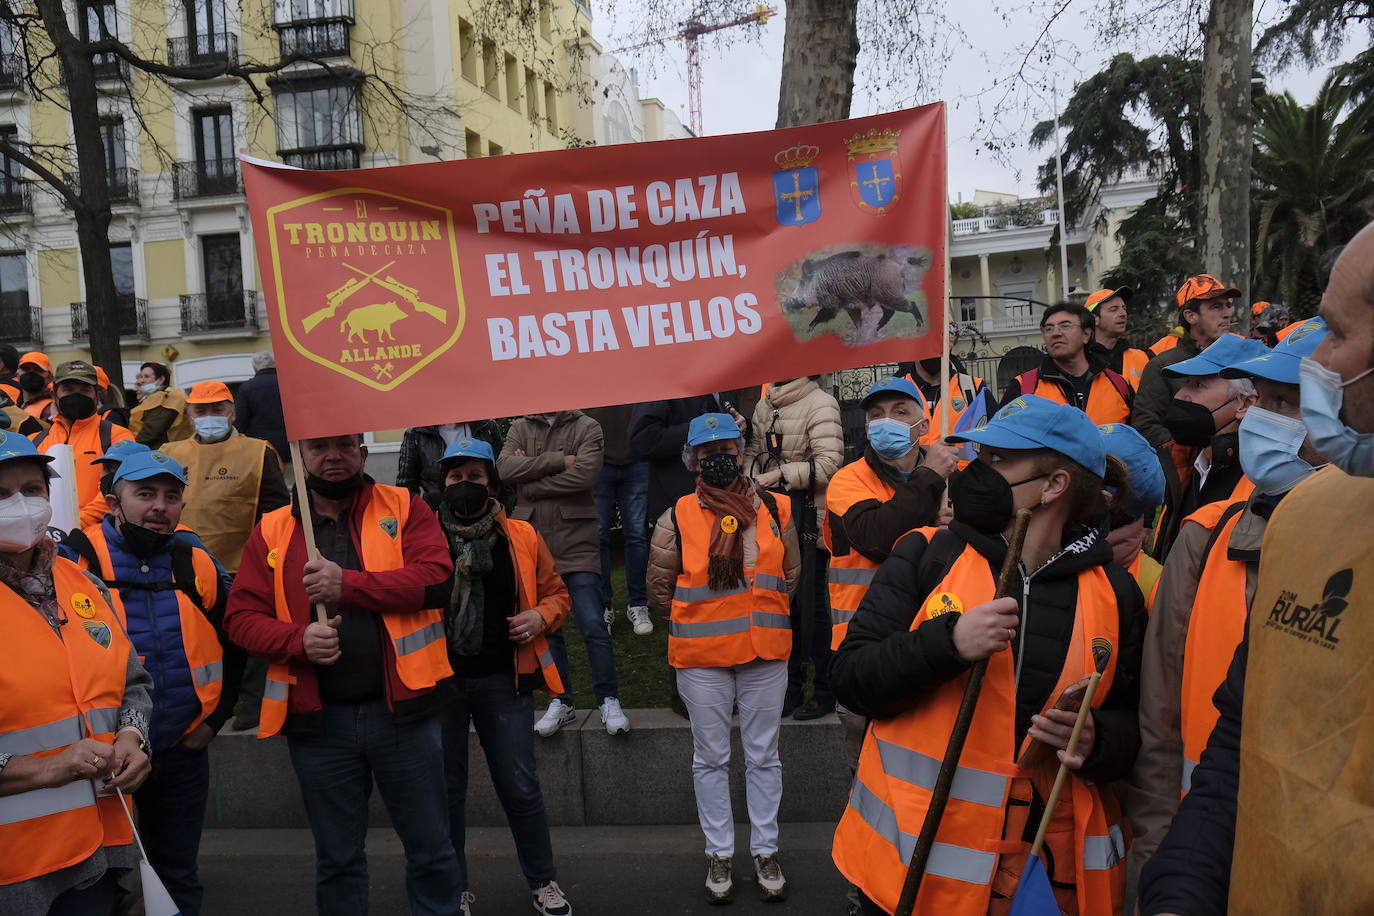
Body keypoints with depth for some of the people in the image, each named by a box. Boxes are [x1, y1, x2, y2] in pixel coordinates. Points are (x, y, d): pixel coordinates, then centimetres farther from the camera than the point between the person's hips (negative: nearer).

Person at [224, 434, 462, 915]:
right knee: (336, 859, 18)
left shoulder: (404, 508, 1)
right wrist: (298, 639, -16)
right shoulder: (271, 531, 5)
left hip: (400, 709, -1)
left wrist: (349, 583, -21)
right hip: (319, 719, 2)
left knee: (431, 848, 12)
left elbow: (435, 576, -13)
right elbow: (241, 617, 2)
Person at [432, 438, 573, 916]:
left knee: (520, 786, 6)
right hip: (440, 679, 0)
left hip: (503, 679, 0)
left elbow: (556, 592, 12)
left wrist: (540, 616, -8)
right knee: (447, 789, 11)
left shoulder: (522, 537, 3)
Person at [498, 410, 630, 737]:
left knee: (593, 626, -5)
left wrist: (530, 481, -8)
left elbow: (584, 474, -15)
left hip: (577, 542, -3)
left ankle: (609, 700, 11)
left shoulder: (587, 427, 2)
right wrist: (558, 460, -13)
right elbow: (505, 467, -7)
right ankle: (560, 702, 24)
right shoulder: (520, 428, 12)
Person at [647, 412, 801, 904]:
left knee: (763, 756, 11)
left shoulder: (776, 510, 2)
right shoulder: (676, 519, -3)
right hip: (701, 659, -1)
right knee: (711, 758, 10)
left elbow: (791, 574, 13)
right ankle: (719, 854, 24)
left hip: (765, 654, 1)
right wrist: (698, 623, 8)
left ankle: (765, 851, 26)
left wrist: (763, 618, 10)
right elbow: (660, 588, 5)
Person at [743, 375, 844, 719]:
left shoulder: (820, 403, -11)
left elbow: (828, 465, -18)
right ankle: (791, 686, 24)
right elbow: (754, 453, 19)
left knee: (811, 601, -2)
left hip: (808, 517, -7)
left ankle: (826, 690, 14)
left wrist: (779, 474, -15)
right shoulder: (765, 405, 12)